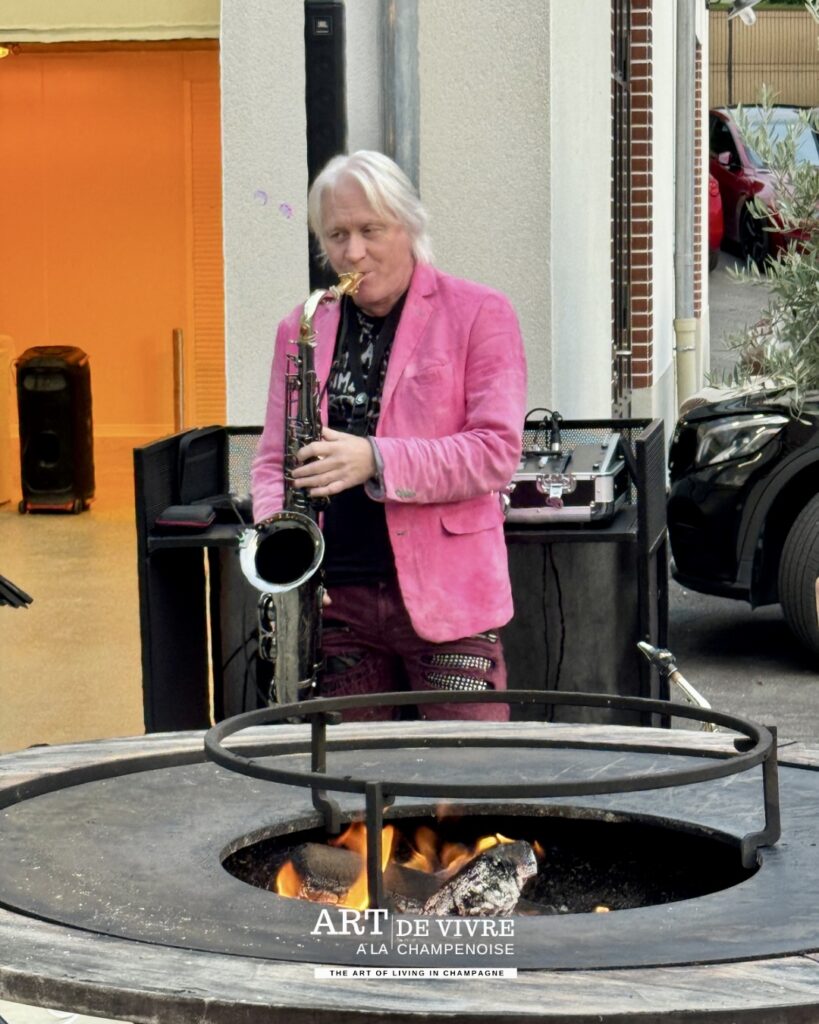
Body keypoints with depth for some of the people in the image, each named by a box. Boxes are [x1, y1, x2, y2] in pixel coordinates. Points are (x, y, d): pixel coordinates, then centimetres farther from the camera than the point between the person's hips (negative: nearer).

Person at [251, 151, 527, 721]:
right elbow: (274, 457, 17)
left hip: (446, 597, -4)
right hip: (333, 598, 4)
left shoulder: (479, 314, 0)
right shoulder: (301, 329, 13)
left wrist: (377, 461, -22)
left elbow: (497, 452, -9)